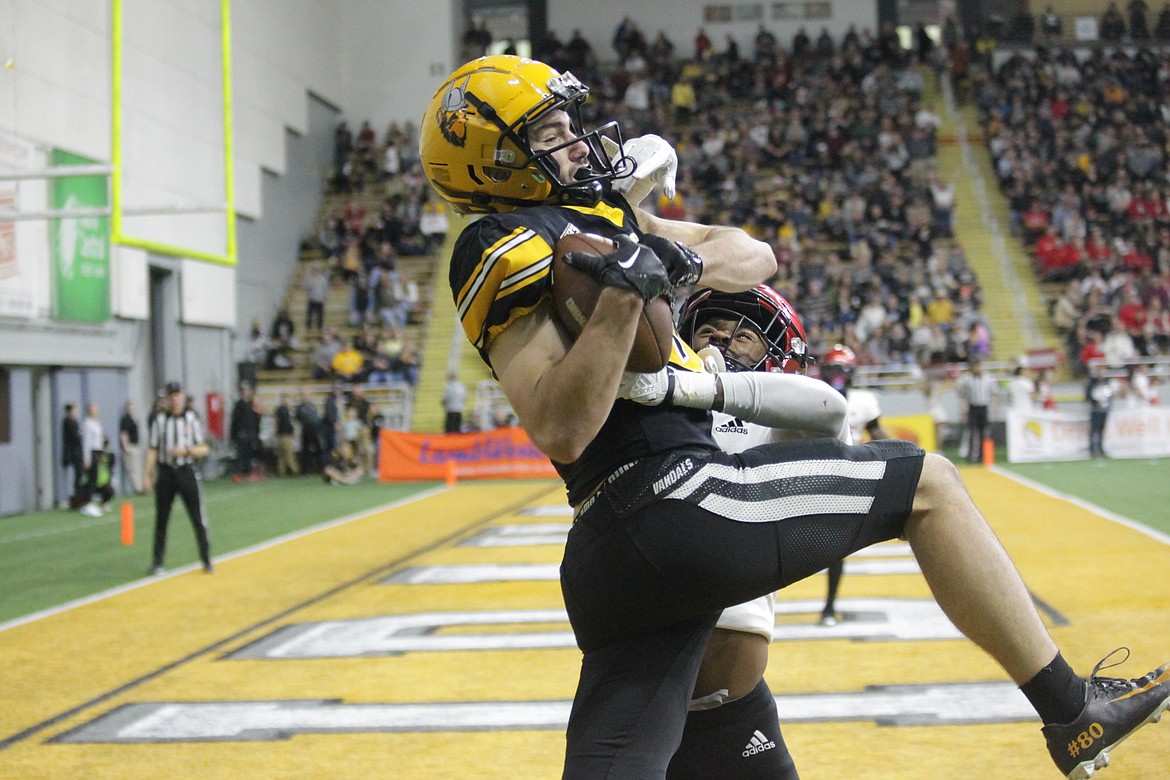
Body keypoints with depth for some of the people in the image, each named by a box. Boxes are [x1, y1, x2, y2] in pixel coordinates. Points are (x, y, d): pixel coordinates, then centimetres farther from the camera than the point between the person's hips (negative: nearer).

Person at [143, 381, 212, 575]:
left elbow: (204, 449, 1)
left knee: (198, 519, 0)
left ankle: (206, 561, 9)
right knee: (161, 520, 5)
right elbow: (152, 450, 4)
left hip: (187, 472, -1)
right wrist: (147, 475, -3)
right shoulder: (159, 420, 4)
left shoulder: (192, 419, 2)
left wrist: (186, 450, -17)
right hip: (165, 472, 1)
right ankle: (157, 563, 13)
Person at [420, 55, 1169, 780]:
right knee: (927, 485, 3)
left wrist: (684, 262, 0)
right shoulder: (507, 249, -5)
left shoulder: (594, 216, 23)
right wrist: (626, 291, -25)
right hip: (664, 502, -9)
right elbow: (559, 430, -18)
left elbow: (755, 257, 20)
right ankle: (1072, 710, 11)